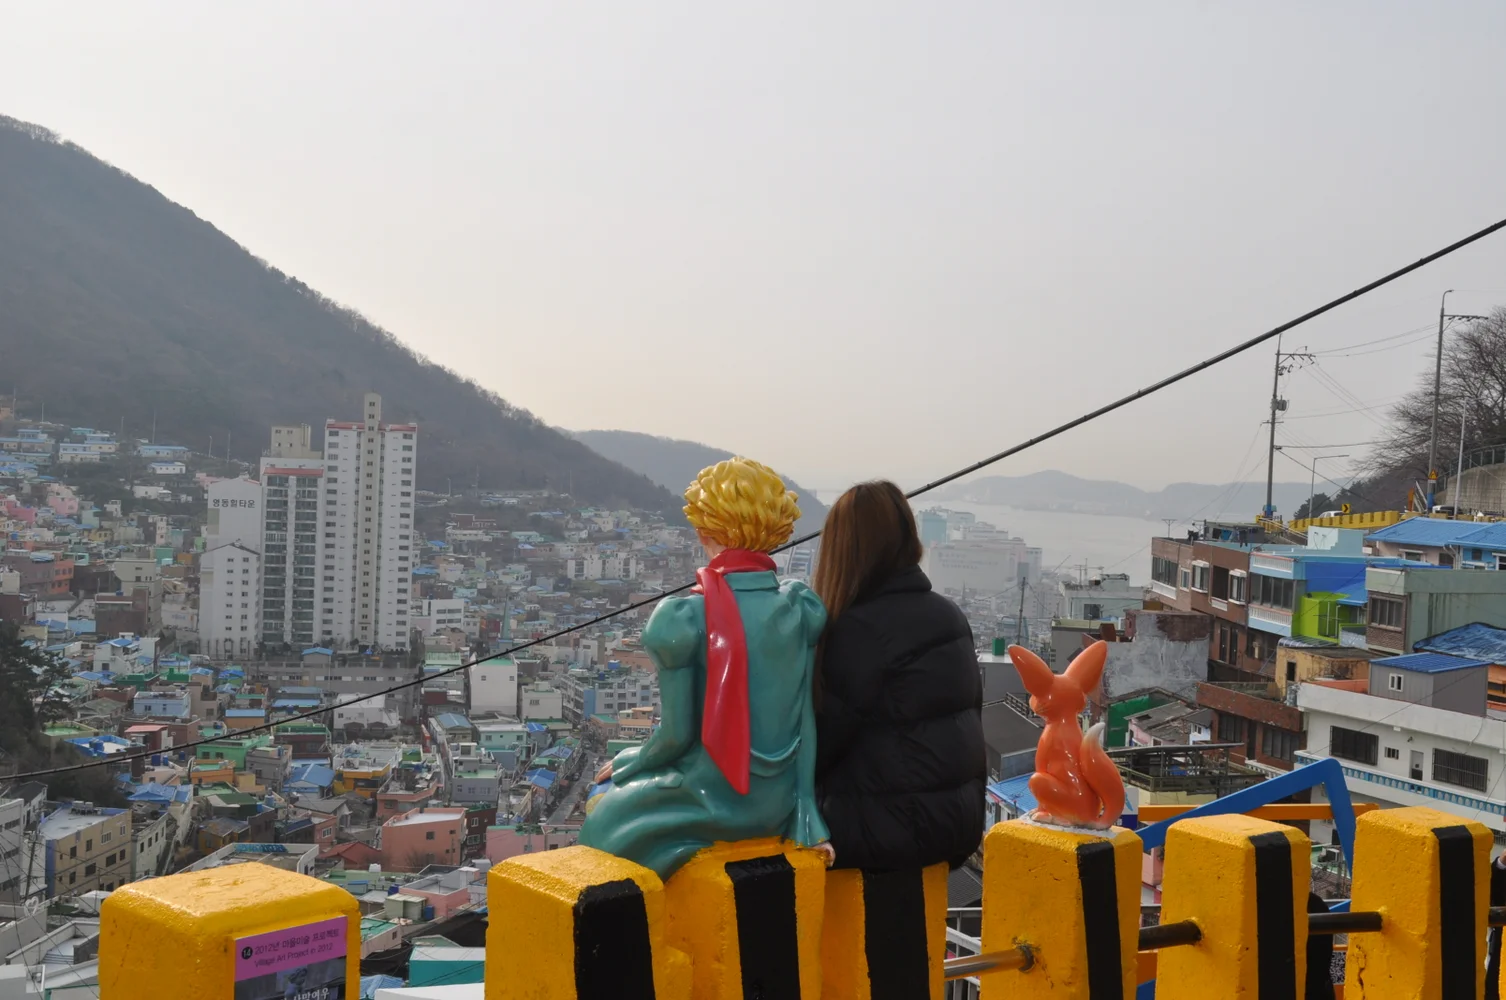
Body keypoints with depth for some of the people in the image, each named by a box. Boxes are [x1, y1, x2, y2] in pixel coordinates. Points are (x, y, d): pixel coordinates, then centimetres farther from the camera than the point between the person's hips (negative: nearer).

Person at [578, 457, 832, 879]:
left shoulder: (683, 619, -20)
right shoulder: (802, 609, -6)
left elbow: (676, 733, -15)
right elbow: (807, 714, -3)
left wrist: (626, 763, 5)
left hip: (712, 806, -5)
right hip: (780, 803, 6)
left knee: (604, 820, 24)